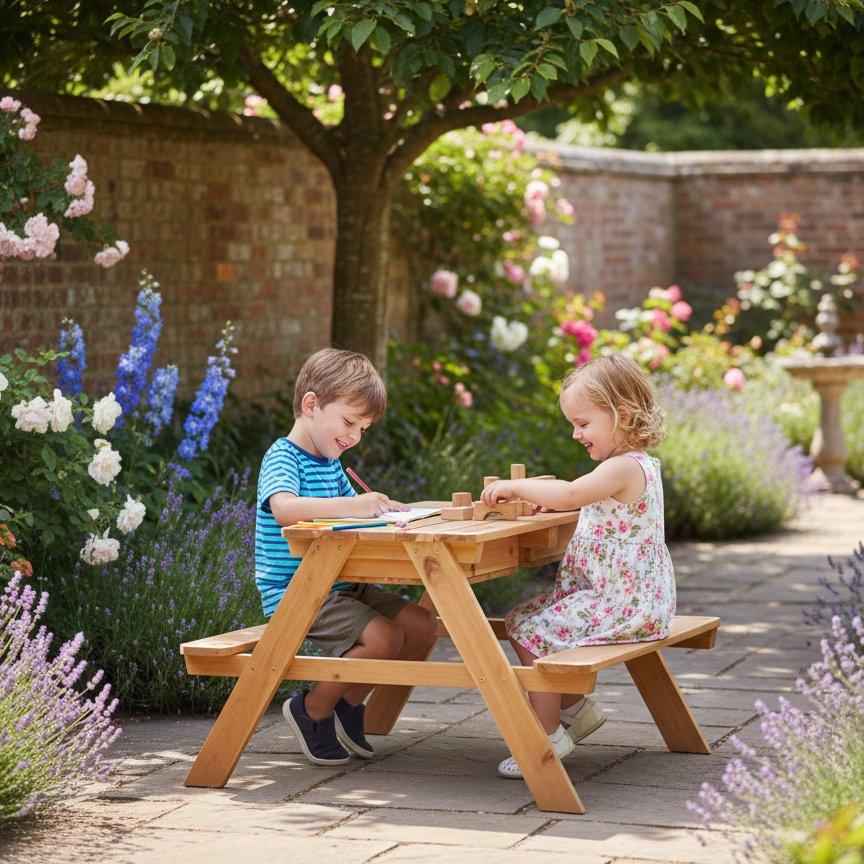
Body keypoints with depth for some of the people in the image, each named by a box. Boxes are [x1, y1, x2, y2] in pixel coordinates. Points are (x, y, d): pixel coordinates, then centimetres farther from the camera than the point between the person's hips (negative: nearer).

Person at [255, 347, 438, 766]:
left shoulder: (330, 463, 17)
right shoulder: (283, 457, -14)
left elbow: (355, 513, 20)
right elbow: (285, 508, -34)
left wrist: (386, 507, -2)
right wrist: (353, 505, -40)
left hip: (339, 586, 10)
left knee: (422, 624, 2)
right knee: (383, 637, -25)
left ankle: (349, 702, 15)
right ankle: (311, 711, -5)